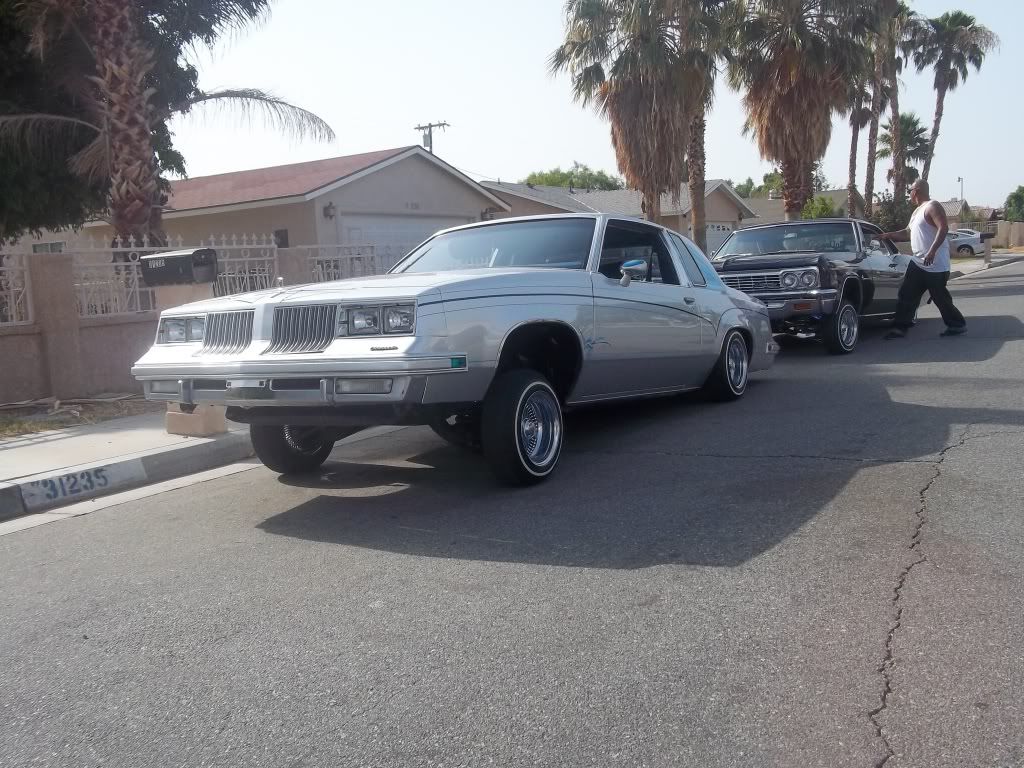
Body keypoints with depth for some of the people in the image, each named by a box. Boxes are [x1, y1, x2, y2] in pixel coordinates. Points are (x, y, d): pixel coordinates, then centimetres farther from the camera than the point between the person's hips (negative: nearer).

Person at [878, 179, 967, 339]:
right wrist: (888, 235, 24)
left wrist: (932, 251, -32)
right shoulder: (917, 211, 19)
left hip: (935, 265, -10)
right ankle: (900, 327, 5)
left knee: (940, 298, -1)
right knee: (906, 295, 4)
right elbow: (907, 233, 30)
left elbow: (944, 228, -24)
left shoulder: (932, 207, -11)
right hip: (918, 263, 10)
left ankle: (958, 325, 15)